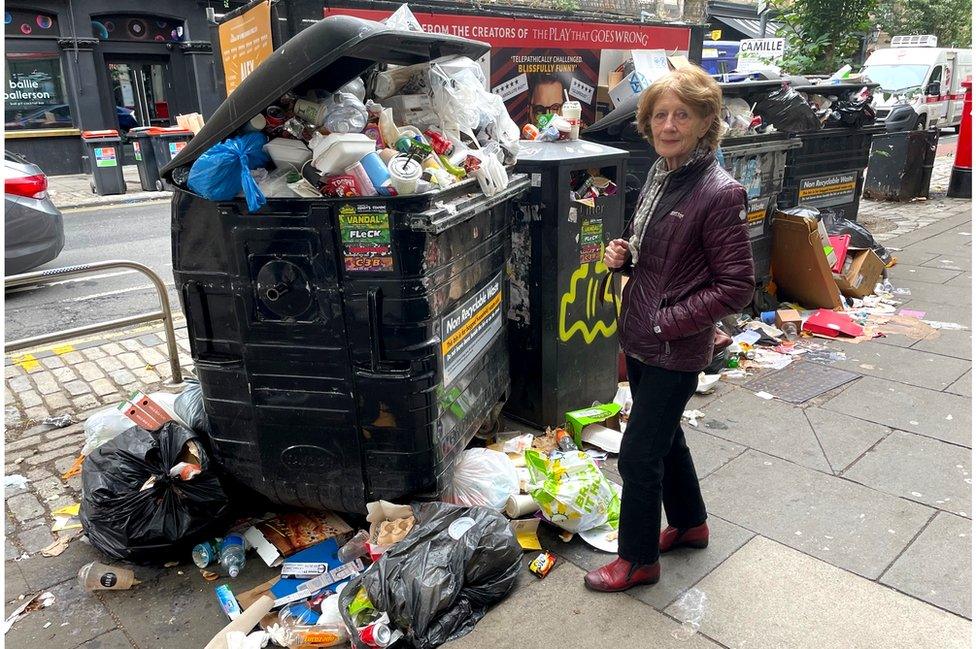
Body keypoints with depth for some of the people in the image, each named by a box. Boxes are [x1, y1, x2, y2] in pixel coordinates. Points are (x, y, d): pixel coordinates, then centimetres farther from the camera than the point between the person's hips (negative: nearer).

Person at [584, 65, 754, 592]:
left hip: (674, 351, -8)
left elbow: (736, 287, -19)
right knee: (664, 437, 23)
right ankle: (690, 523, 46)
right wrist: (622, 255, -3)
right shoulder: (660, 175, 5)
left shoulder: (718, 193, -20)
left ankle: (638, 559, 25)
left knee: (638, 454, 3)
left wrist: (668, 321, -20)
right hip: (639, 340, 8)